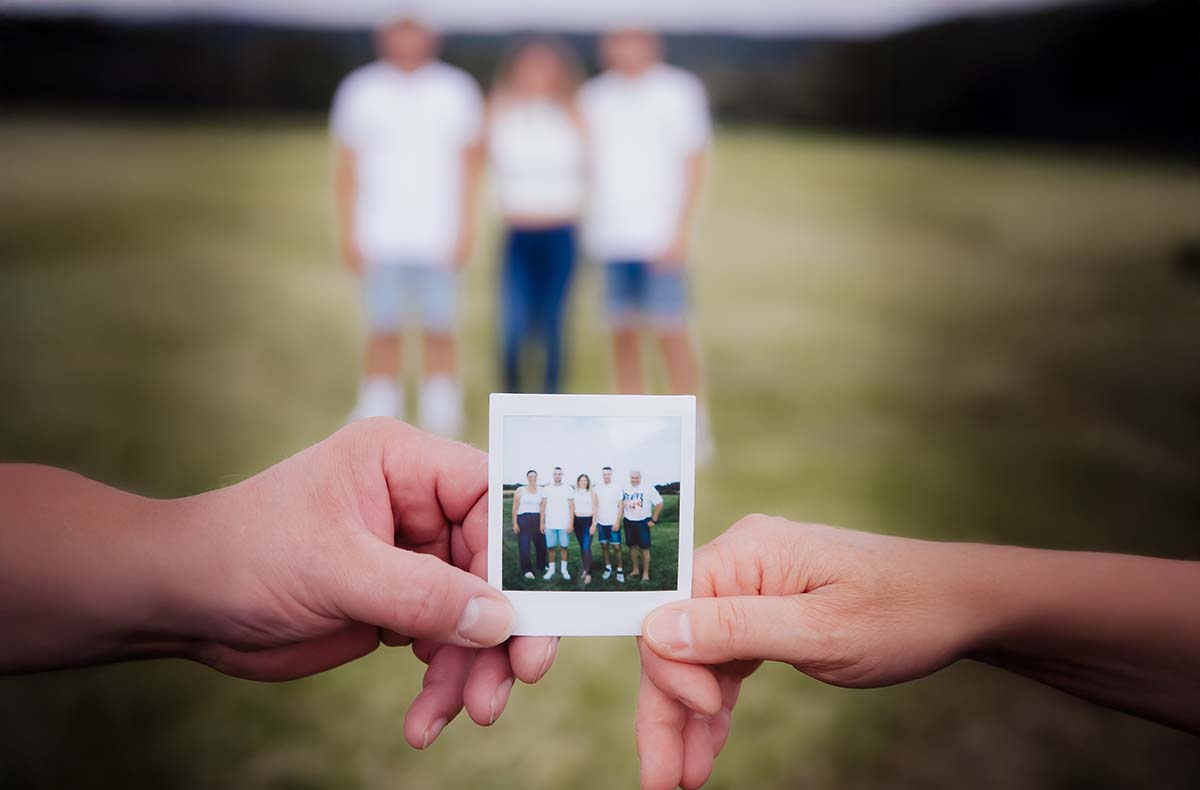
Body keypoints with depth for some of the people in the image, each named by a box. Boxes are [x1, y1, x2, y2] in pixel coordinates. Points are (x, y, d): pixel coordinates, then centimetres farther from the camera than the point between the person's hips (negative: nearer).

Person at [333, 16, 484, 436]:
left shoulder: (457, 90, 5)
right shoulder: (359, 90, 6)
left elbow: (469, 163, 10)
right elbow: (345, 166, 9)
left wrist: (465, 229, 3)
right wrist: (347, 235, 3)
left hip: (438, 239, 0)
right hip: (380, 239, 0)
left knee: (440, 334, 0)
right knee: (383, 334, 0)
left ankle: (440, 426, 11)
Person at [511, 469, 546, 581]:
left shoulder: (541, 491, 8)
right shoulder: (520, 490, 1)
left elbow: (544, 507, 9)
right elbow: (515, 507, 0)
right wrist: (514, 523, -6)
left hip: (538, 519, 3)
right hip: (523, 519, -3)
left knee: (541, 544, 6)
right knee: (524, 546, -5)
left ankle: (542, 565, 26)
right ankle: (527, 570, 0)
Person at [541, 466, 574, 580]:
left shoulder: (568, 489, 1)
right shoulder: (546, 489, 5)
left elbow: (571, 507, 1)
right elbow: (543, 507, 8)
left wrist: (571, 523, -5)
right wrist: (542, 523, 4)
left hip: (564, 524, -1)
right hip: (550, 524, 1)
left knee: (564, 546, 3)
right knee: (550, 547, 3)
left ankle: (564, 569, 14)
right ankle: (551, 569, 13)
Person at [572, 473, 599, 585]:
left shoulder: (592, 493, 0)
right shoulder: (574, 493, 9)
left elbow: (594, 509, -3)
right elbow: (572, 509, 12)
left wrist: (594, 523, -11)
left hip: (588, 520, -4)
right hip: (577, 521, 4)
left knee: (587, 547, -15)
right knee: (581, 547, 9)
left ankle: (588, 574, -17)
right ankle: (584, 569, 21)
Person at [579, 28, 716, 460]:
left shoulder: (678, 91, 2)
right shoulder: (593, 95, 12)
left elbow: (694, 163, 0)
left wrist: (681, 231, -9)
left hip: (661, 236, -3)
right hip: (611, 237, 4)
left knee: (671, 331, -6)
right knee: (622, 333, 4)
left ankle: (692, 427, 5)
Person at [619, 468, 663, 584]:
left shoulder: (648, 488, -11)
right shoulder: (625, 489, 2)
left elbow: (659, 504, -9)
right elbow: (621, 505, 11)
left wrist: (653, 520, -9)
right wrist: (618, 520, 2)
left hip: (643, 522, -4)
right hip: (628, 522, 4)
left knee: (645, 548, -1)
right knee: (632, 546, 13)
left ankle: (646, 573, 6)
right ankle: (635, 569, 26)